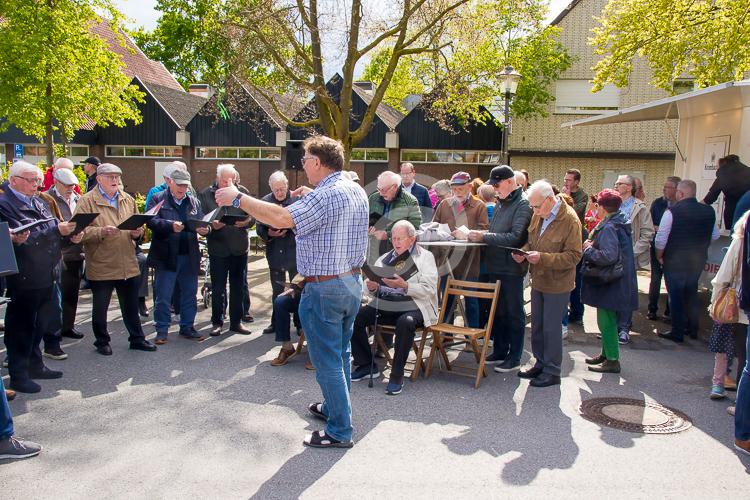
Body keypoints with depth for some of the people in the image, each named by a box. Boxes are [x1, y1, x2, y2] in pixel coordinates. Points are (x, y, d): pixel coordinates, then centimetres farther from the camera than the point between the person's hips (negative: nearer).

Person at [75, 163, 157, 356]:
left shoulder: (128, 199, 10)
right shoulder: (86, 201, -6)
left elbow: (138, 225, 17)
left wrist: (137, 232, -5)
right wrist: (102, 231, -28)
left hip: (128, 265, 4)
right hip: (101, 266, -4)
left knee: (131, 306, 14)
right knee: (100, 307, 10)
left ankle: (137, 338, 27)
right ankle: (102, 342, 25)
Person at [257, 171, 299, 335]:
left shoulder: (298, 199, -8)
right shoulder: (265, 202, 1)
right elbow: (259, 228, 2)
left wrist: (289, 229, -23)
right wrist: (269, 233, -17)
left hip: (295, 252, -3)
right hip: (275, 253, 3)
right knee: (277, 291, 14)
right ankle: (277, 322, 26)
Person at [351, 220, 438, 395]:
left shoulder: (425, 257, 7)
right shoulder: (385, 258, 21)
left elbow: (429, 290, -8)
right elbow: (372, 293, 17)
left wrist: (405, 286, -22)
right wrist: (371, 287, -8)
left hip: (412, 306, -5)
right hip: (383, 305, 5)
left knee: (405, 322, -37)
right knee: (355, 316, -18)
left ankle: (397, 375, -23)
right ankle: (366, 364, -1)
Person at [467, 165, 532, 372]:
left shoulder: (523, 204, -13)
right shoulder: (501, 203, 12)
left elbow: (515, 237, -22)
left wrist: (484, 236, -22)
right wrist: (482, 235, 1)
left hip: (511, 268, -8)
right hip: (495, 266, 8)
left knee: (514, 313, 3)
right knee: (497, 311, 16)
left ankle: (514, 358, 13)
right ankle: (499, 351, 28)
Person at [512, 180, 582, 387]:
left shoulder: (569, 219, -19)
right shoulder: (538, 215, 2)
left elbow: (574, 256, -21)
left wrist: (542, 258, -28)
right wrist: (524, 252, -5)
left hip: (557, 284, -7)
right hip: (538, 280, 7)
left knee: (551, 328, 2)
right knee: (537, 325, 16)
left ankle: (552, 372, 16)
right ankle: (540, 364, 32)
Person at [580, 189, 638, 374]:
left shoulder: (608, 228, -20)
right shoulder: (620, 224, 11)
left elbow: (608, 256, -31)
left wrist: (588, 249, -16)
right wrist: (592, 245, 9)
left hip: (609, 283, -10)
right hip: (615, 281, 10)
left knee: (606, 321, -1)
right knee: (607, 320, 19)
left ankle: (612, 360, 6)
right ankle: (606, 354, 31)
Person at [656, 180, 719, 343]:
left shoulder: (672, 212, -18)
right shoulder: (709, 211, -2)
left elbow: (661, 239, -17)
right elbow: (715, 235, 10)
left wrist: (659, 256, -2)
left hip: (675, 261, -5)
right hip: (698, 260, 5)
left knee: (675, 296, 5)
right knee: (691, 294, 20)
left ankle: (677, 333, 10)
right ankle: (692, 329, 29)